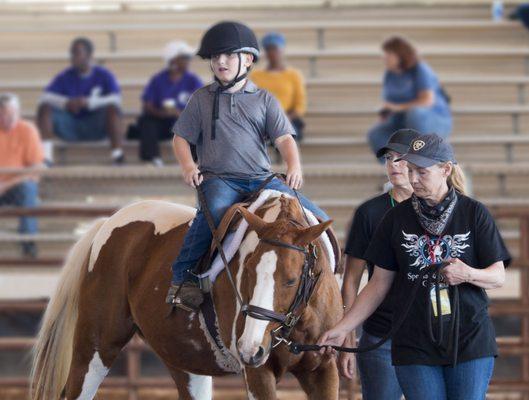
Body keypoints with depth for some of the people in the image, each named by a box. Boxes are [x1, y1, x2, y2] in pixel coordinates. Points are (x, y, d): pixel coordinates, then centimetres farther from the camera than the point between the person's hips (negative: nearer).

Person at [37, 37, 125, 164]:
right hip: (70, 128, 2)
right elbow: (45, 98, -7)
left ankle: (117, 153, -36)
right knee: (45, 108, -20)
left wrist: (89, 102, -30)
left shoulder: (104, 75, 0)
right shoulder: (65, 77, 4)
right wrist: (66, 103, -27)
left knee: (112, 108, -30)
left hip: (96, 127, -2)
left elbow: (116, 100, -16)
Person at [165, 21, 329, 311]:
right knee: (213, 211, -39)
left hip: (260, 178, 2)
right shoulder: (202, 99, 12)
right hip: (218, 179, -2)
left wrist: (294, 166, -15)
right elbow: (181, 138, 13)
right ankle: (182, 278, -29)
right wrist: (187, 166, -8)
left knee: (318, 220, -11)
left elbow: (283, 138, 5)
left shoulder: (264, 100, 13)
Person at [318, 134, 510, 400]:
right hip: (415, 345, 1)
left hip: (470, 341, -1)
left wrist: (468, 274, -22)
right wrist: (343, 328, 1)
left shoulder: (474, 213, 0)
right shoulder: (397, 218, 4)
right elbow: (379, 284, 8)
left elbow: (498, 276, 0)